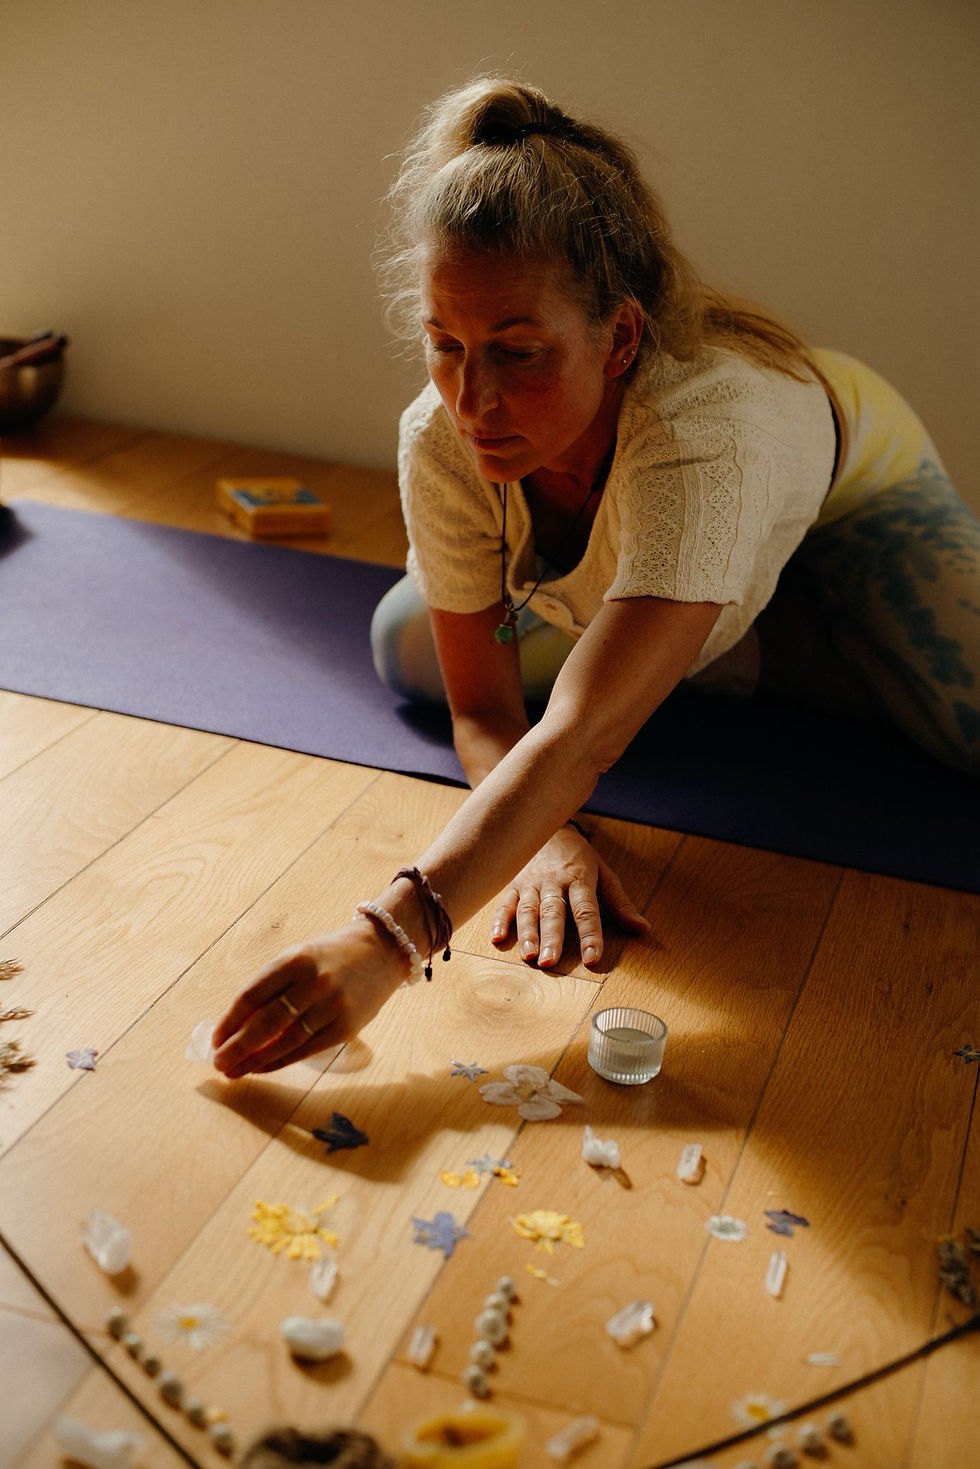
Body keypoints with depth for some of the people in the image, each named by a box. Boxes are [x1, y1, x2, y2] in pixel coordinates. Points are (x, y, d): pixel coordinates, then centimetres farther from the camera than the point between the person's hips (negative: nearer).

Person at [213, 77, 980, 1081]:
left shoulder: (707, 431, -49)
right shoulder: (441, 441, -34)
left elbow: (578, 739, -57)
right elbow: (483, 709, -24)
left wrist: (387, 938, -68)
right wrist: (545, 837, -45)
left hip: (847, 485, -3)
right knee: (407, 650, -5)